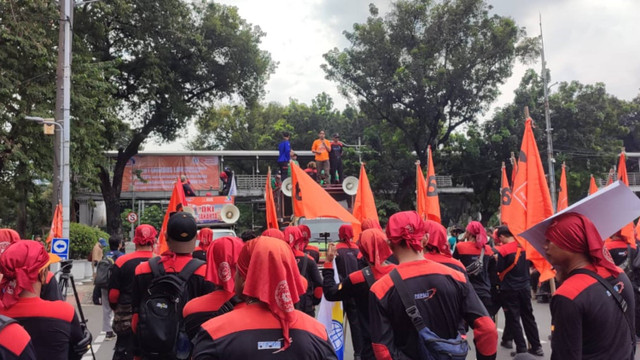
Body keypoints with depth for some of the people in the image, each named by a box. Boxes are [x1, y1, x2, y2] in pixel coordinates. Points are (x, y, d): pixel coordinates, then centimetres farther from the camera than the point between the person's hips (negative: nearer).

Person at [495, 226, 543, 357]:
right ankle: (536, 347, 18)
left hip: (510, 289, -6)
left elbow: (499, 270, -11)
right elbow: (527, 264, 14)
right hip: (525, 287, 6)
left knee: (513, 319, 4)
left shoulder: (502, 250, -15)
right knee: (528, 317, 13)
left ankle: (522, 349, 6)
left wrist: (497, 260, 5)